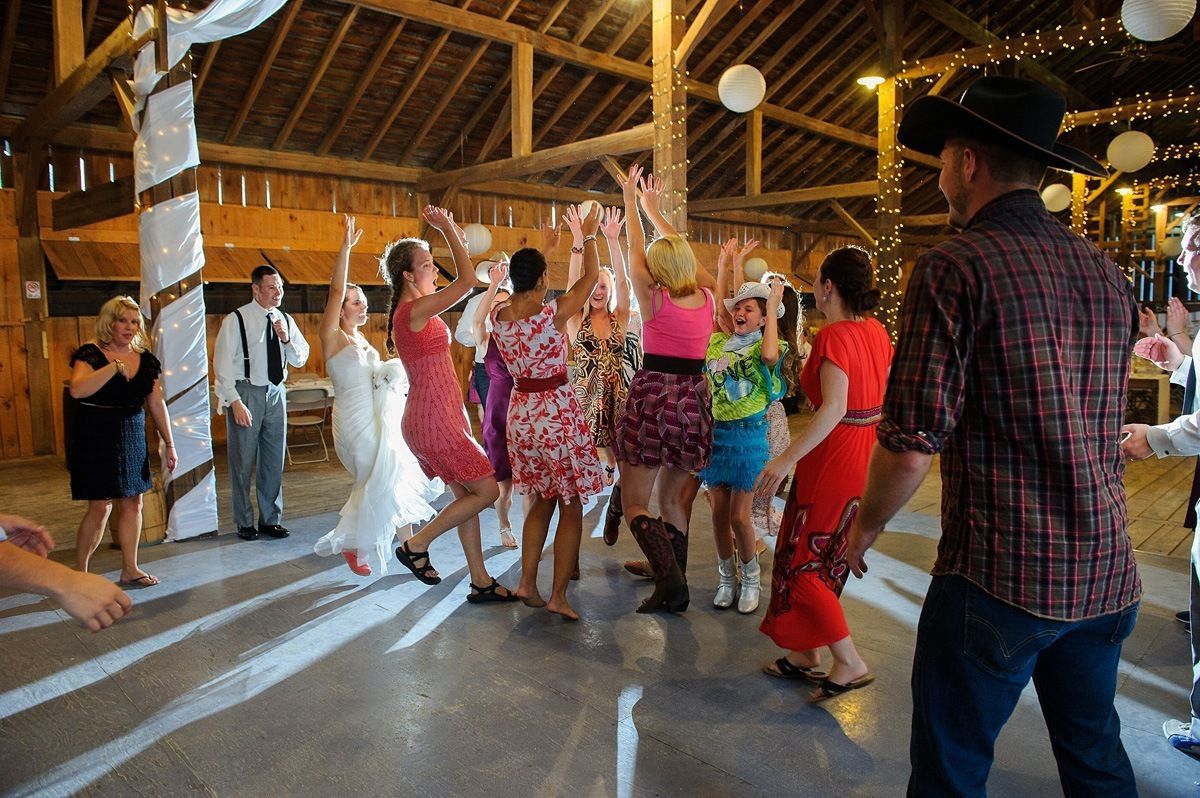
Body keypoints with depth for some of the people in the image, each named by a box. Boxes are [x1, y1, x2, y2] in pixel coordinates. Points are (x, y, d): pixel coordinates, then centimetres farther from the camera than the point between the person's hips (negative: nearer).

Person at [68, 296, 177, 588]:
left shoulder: (145, 358, 6)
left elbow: (157, 404, 9)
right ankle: (80, 572, 13)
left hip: (132, 438, 5)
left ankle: (130, 569, 19)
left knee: (132, 503, 8)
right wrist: (115, 366, -29)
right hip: (97, 438, -5)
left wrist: (169, 444, 9)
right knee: (100, 506, -4)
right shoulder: (91, 354, -9)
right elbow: (77, 390, -28)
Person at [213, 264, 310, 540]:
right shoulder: (236, 320, -7)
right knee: (243, 461, 3)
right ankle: (244, 523, 17)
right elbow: (223, 364, -9)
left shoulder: (285, 320, 7)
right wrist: (235, 401, -16)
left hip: (276, 393, 5)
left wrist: (286, 339, -10)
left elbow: (300, 360, 8)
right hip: (246, 393, -5)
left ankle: (271, 519, 24)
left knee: (274, 460, 11)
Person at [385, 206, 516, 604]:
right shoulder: (414, 311, -16)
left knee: (466, 496, 11)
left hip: (440, 417, 10)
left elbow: (461, 278, 26)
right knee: (486, 491, -5)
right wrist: (447, 229, -7)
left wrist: (453, 232, 19)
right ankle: (416, 545, 6)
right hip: (435, 421, -10)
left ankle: (481, 583, 18)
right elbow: (467, 280, -17)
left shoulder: (412, 309, 12)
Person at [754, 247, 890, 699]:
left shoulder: (834, 336, -19)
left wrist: (787, 459, -32)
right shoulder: (876, 331, 6)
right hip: (866, 456, 9)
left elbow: (834, 407, -30)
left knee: (801, 563, 3)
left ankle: (850, 663, 5)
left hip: (833, 458, -9)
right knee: (823, 560, 18)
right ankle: (806, 654, 29)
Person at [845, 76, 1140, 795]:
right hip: (1107, 574, 7)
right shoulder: (1106, 273, 8)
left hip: (998, 575, -7)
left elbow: (912, 441, -18)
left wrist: (865, 527, -2)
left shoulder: (957, 267, -14)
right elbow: (1103, 428, 17)